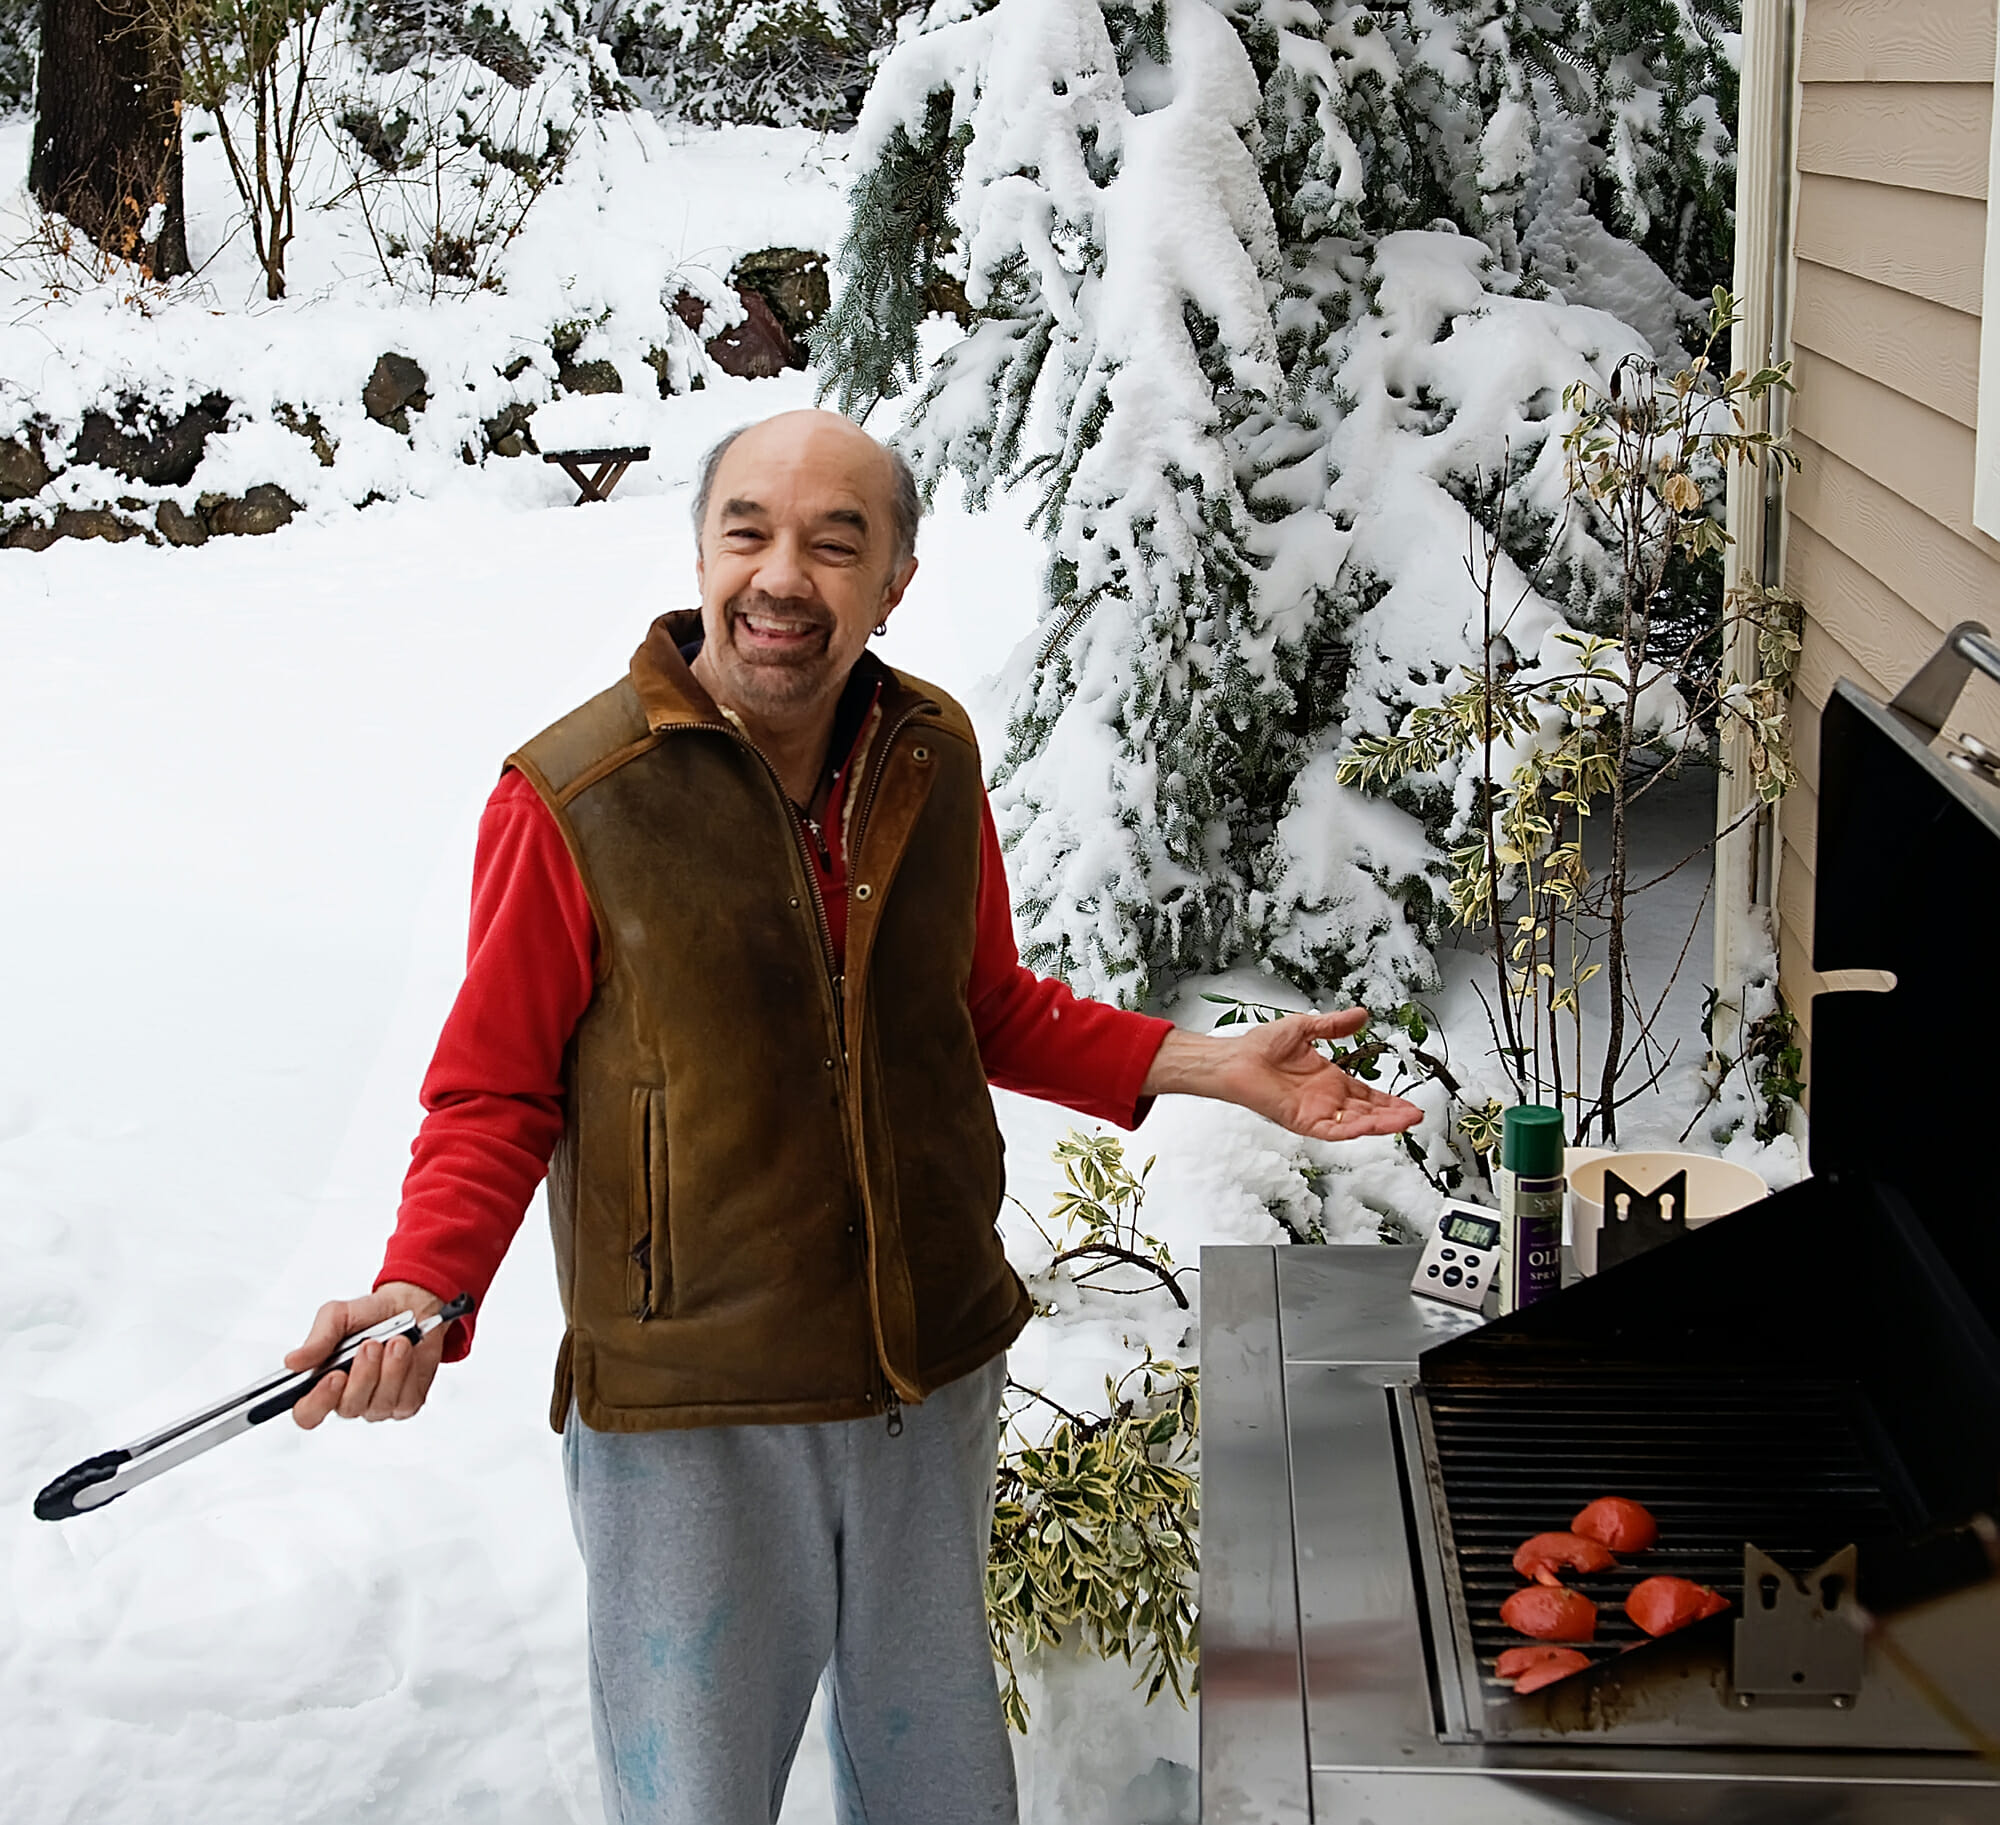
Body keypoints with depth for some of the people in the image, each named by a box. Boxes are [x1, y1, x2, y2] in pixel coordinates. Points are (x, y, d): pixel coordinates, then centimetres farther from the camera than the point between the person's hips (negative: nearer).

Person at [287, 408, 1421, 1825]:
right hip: (691, 1418, -5)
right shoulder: (571, 800, -16)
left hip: (935, 1382, 5)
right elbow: (494, 1094, -8)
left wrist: (1215, 1066, 3)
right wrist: (421, 1293, -26)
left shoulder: (931, 757, 0)